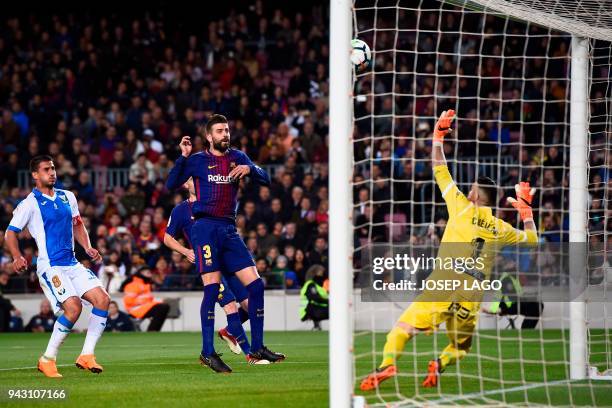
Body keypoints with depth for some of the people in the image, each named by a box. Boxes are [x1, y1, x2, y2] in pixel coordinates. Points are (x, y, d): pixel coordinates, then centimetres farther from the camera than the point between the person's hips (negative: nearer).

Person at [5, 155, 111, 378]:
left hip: (72, 263, 7)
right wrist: (17, 257, -18)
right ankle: (47, 359, -9)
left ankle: (86, 355, -3)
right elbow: (10, 232, -3)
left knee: (102, 299, -9)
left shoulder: (67, 197, 14)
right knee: (73, 307, -23)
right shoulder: (30, 203, -5)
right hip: (50, 266, -7)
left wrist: (88, 248, 9)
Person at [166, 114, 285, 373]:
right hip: (206, 227, -5)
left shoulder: (237, 157, 16)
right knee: (212, 286, -14)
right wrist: (183, 157, -13)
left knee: (255, 284, -2)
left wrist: (249, 169, -9)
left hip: (229, 229, 5)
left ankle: (257, 348, 7)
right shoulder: (198, 160, 5)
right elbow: (171, 184, -3)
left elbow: (265, 180, 10)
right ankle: (207, 352, -10)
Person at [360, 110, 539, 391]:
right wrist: (526, 210, 38)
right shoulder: (501, 229, 14)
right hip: (472, 298, 3)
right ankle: (440, 365, -15)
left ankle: (387, 365, -27)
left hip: (443, 284, -3)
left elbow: (439, 169, 10)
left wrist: (438, 136, 19)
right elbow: (531, 239, 31)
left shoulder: (462, 207, 5)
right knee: (460, 346, 18)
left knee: (404, 327, -1)